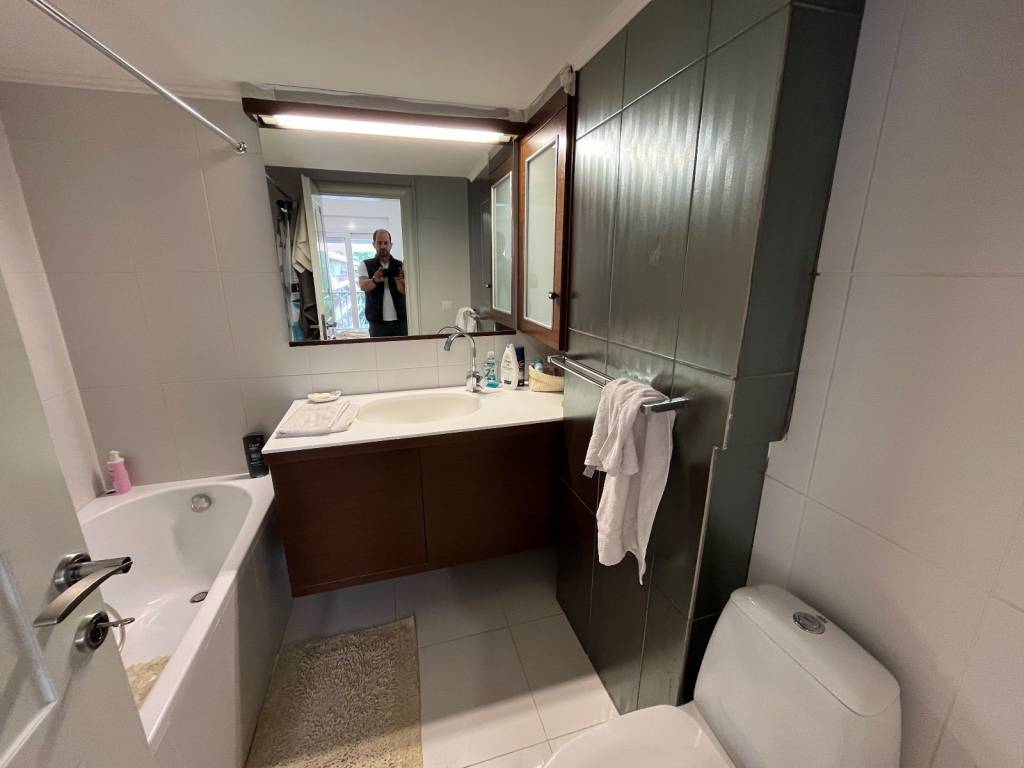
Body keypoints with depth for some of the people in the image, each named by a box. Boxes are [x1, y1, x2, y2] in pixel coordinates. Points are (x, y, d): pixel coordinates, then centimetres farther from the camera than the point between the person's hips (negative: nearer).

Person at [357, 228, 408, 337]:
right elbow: (363, 286, -11)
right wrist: (375, 280, -33)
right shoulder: (365, 265, 5)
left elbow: (404, 291, -6)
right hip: (377, 322, -1)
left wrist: (399, 280, -29)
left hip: (400, 321, 1)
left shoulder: (400, 265, 6)